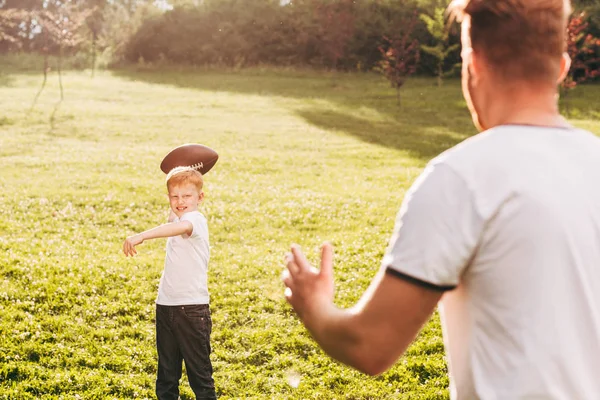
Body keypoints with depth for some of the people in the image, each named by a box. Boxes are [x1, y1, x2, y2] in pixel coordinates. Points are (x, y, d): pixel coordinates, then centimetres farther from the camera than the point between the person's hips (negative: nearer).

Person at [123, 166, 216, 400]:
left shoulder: (196, 219, -15)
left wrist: (141, 236, -52)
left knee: (199, 368, -1)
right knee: (166, 369, 15)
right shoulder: (176, 218, 13)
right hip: (166, 304, 8)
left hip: (192, 306, -8)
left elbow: (182, 227, -40)